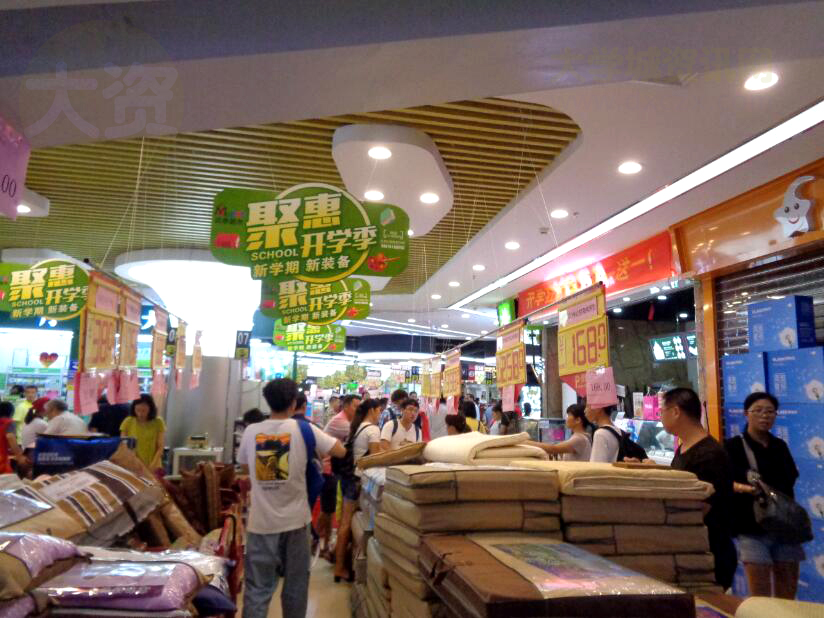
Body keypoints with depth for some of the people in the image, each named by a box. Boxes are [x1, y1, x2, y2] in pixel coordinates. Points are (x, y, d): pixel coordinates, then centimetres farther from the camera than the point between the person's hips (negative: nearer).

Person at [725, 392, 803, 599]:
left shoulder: (780, 446, 12)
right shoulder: (733, 447, -4)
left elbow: (790, 482, 17)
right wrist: (745, 488, -32)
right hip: (752, 526, -5)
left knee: (788, 590, 10)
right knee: (760, 593, -3)